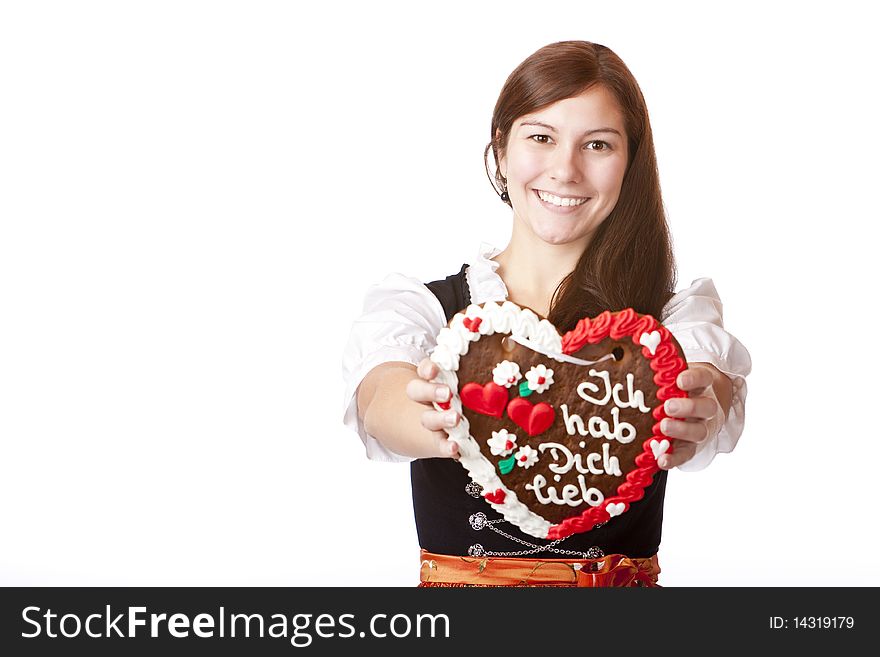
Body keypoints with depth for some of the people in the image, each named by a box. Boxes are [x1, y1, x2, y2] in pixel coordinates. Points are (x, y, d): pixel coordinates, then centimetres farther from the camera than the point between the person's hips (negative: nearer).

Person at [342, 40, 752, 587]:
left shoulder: (678, 316, 7)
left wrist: (696, 417, -37)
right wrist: (437, 425, -36)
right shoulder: (417, 306, 5)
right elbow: (381, 400, -14)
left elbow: (711, 390, -14)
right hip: (457, 576, 0)